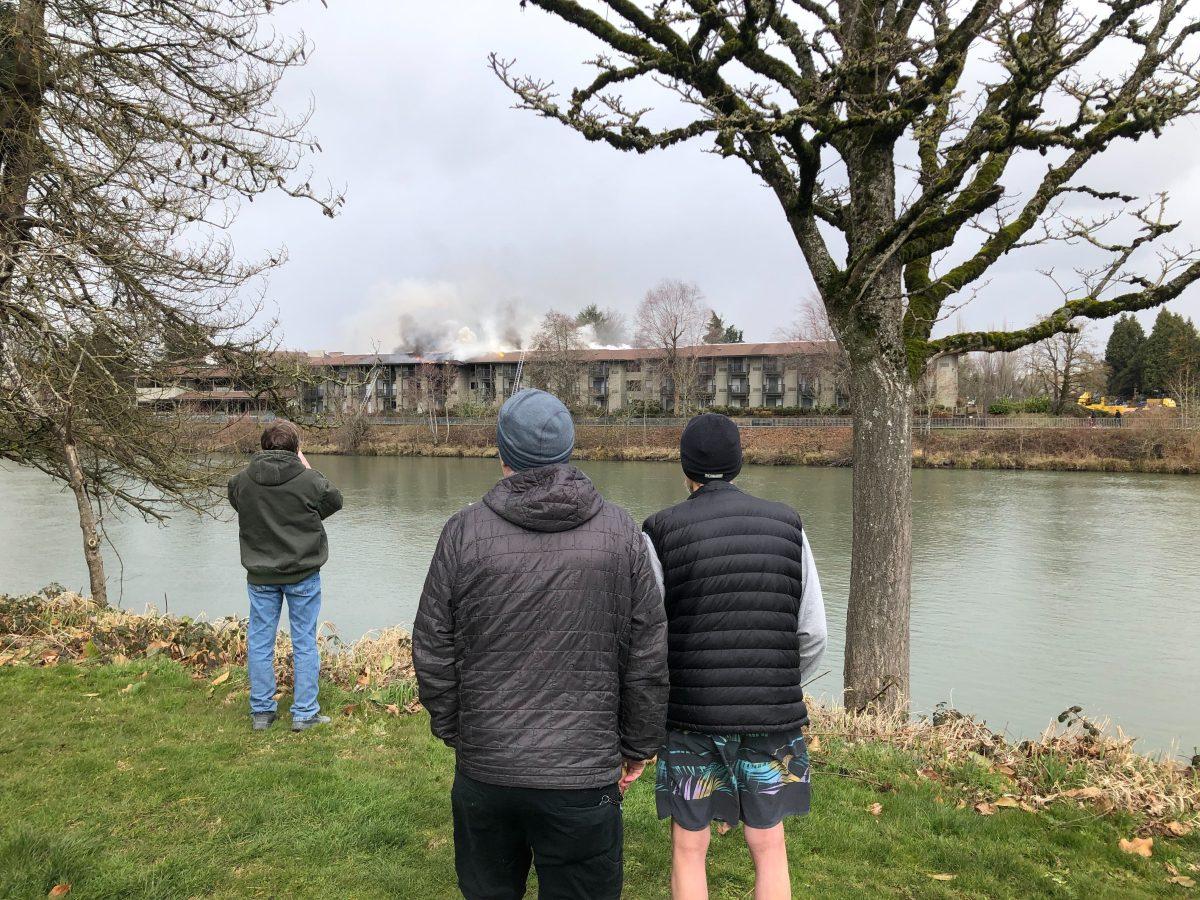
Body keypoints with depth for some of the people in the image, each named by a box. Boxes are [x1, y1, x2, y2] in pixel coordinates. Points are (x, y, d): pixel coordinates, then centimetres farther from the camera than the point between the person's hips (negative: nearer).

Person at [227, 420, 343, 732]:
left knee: (259, 642, 14)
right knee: (304, 642, 8)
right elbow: (335, 501, 1)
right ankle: (304, 713, 13)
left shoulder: (242, 480, -7)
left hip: (260, 575, 3)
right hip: (303, 574, -2)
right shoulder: (308, 480, -16)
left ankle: (261, 711, 22)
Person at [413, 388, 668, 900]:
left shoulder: (463, 532, -7)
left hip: (483, 769, 1)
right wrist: (639, 745, 9)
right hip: (584, 774, -1)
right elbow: (648, 655, -3)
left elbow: (433, 652, -1)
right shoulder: (620, 532, -6)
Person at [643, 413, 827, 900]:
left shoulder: (661, 532, -8)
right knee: (770, 850, 18)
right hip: (772, 719, 2)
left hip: (692, 718, -2)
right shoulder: (787, 526, 0)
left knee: (689, 849, 15)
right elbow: (813, 633, 1)